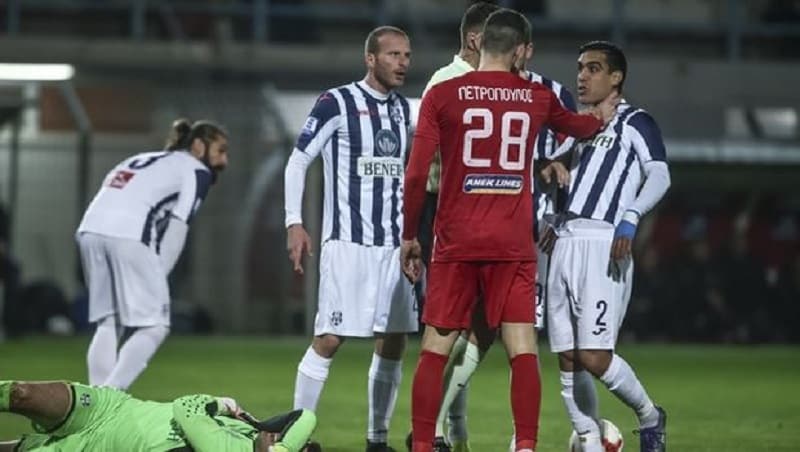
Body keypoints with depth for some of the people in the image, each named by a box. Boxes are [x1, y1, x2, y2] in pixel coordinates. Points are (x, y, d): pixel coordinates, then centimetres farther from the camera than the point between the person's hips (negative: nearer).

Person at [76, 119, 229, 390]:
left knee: (108, 324, 15)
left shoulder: (143, 161, 33)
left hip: (90, 228, 7)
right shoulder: (197, 171, 11)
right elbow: (177, 228, -1)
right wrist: (157, 279, 0)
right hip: (128, 236, -7)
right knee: (153, 326, -1)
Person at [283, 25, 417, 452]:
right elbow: (298, 161, -5)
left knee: (392, 343, 4)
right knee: (328, 339, -9)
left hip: (393, 243, 6)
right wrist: (294, 223, -12)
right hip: (347, 241, -6)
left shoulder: (404, 109, 13)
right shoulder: (336, 103, -7)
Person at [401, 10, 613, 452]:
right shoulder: (537, 97, 6)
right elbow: (579, 126, 28)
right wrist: (602, 118, 52)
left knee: (435, 350, 5)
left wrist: (409, 236, 7)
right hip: (513, 245, 1)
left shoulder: (442, 95, -1)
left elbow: (416, 175, -4)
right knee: (522, 350, 1)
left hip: (456, 243, -1)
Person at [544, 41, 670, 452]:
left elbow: (659, 176, -13)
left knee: (594, 357, -14)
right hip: (565, 244, 8)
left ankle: (649, 417, 10)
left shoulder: (634, 122, 1)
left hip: (604, 244, -7)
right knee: (569, 361, 3)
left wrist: (630, 217, -26)